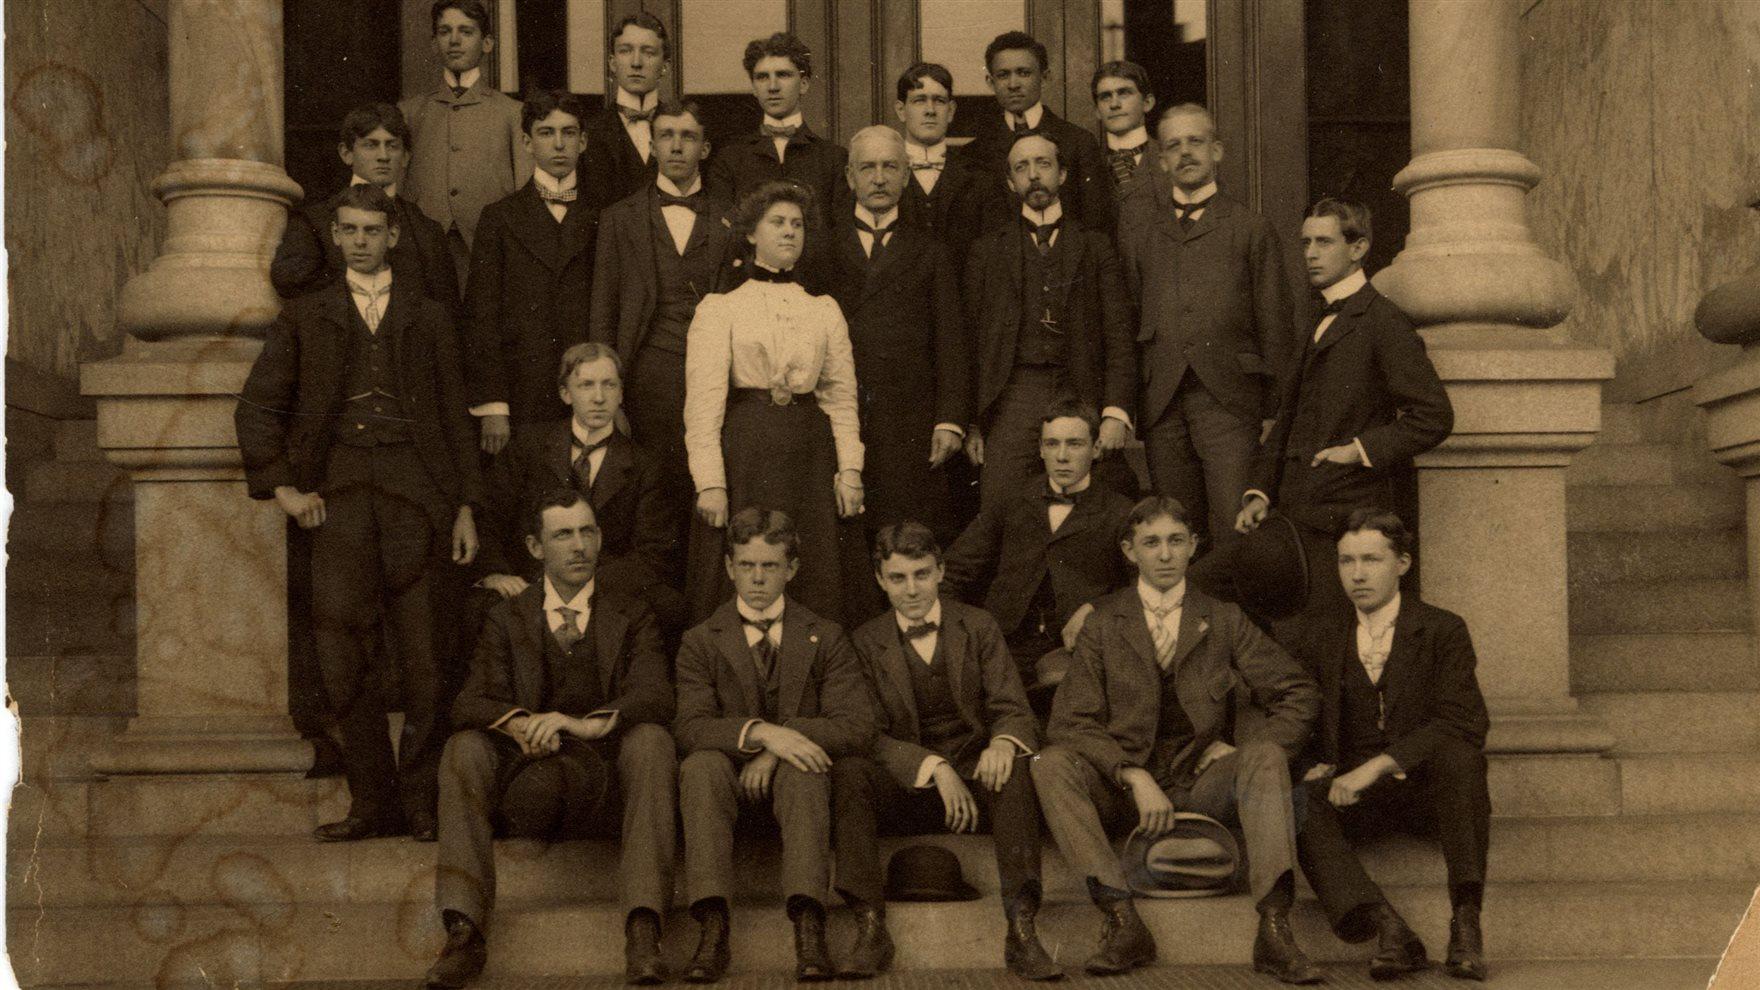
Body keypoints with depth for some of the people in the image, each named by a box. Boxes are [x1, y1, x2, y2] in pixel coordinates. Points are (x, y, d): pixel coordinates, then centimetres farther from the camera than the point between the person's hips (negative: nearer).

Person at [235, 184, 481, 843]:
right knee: (338, 636, -11)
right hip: (339, 490, 0)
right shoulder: (305, 318, 17)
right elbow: (256, 408, 15)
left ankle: (421, 798, 4)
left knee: (420, 650, -5)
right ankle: (373, 800, -4)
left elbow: (454, 416, 16)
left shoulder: (426, 318, 18)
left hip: (412, 487, 0)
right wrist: (281, 487, 3)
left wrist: (466, 505, 7)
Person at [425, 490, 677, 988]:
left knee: (651, 738, -30)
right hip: (533, 775, 1)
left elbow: (656, 697, -7)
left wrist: (585, 724, -27)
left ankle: (643, 929, -40)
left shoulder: (631, 616, 12)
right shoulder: (508, 619, 14)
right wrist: (520, 724, -25)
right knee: (465, 747, -24)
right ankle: (464, 932, -34)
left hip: (605, 784, -1)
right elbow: (469, 705, -1)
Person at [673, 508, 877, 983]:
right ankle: (713, 931, -44)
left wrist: (784, 740, -17)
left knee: (802, 769, -35)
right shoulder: (701, 643, 9)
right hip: (729, 783, 1)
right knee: (702, 763, -33)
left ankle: (808, 929, -50)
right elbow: (690, 728, -8)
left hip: (792, 780, 0)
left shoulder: (825, 638, 11)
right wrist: (759, 732, -26)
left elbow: (857, 726, -2)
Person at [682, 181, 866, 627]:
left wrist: (850, 469, -1)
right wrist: (710, 482, -12)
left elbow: (842, 395, 11)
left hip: (810, 455, 3)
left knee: (816, 587, 2)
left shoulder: (824, 310, 13)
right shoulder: (720, 308, 2)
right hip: (745, 454, -3)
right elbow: (702, 401, -4)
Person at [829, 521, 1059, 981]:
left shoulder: (978, 627, 9)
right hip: (905, 791, 0)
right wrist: (933, 766, -23)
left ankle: (1021, 930, -38)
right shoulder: (865, 642, 6)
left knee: (1017, 766, -33)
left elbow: (1015, 711, 2)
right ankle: (870, 929, -33)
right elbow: (869, 735, -4)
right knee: (847, 770, -30)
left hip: (976, 780, 0)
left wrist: (1003, 742, -24)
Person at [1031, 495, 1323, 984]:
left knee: (1266, 756, -29)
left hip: (1203, 782, 0)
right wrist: (1136, 778, -18)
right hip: (1125, 786, 0)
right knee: (1052, 764, -27)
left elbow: (1301, 695, 11)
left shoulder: (1224, 622, 12)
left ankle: (1274, 930, -37)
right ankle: (1122, 922, -37)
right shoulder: (1103, 626, 8)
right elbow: (1070, 722, -4)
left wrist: (1243, 752, -4)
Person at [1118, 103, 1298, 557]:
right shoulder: (1138, 218, 17)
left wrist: (1274, 413, 1)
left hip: (1229, 400, -2)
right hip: (1161, 400, 2)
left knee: (1236, 536, -11)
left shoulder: (1251, 228, 10)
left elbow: (1275, 325, 8)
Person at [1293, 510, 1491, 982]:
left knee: (1458, 753, -35)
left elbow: (1464, 724, -11)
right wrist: (1317, 765, -9)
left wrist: (1377, 765, -22)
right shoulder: (1319, 637, 13)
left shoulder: (1442, 630, 2)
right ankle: (1385, 927, -42)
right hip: (1356, 794, 2)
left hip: (1428, 785, -2)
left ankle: (1466, 919, -35)